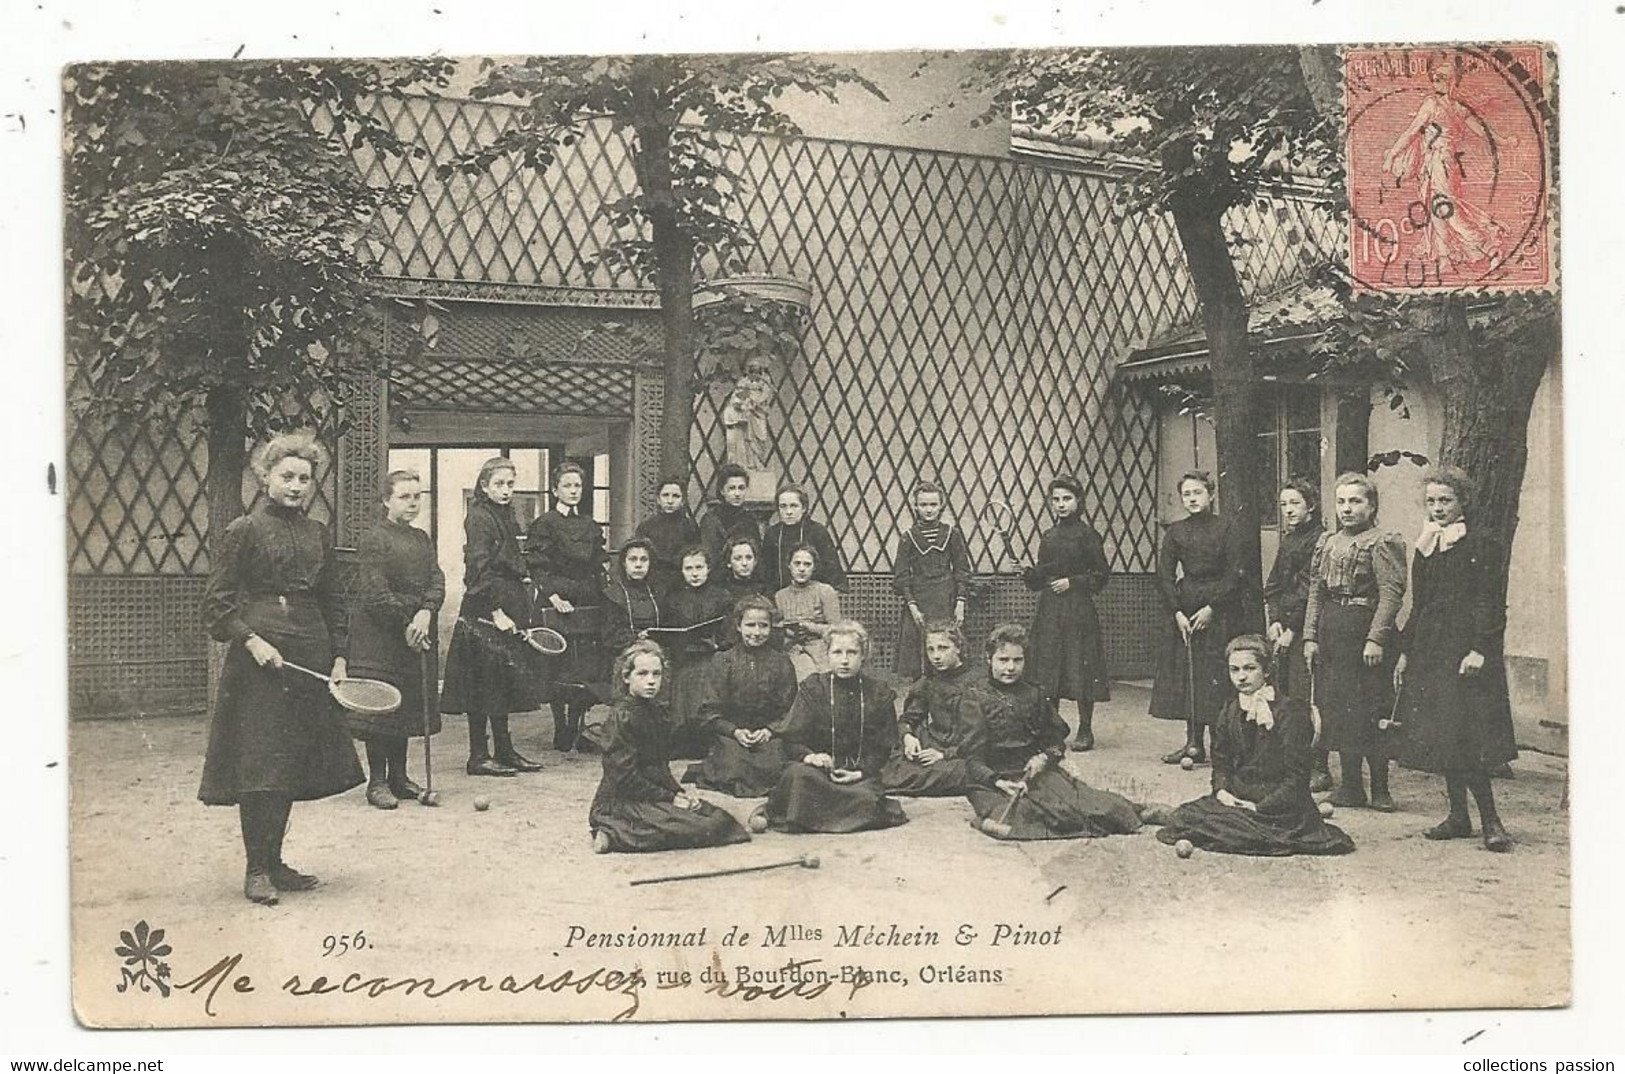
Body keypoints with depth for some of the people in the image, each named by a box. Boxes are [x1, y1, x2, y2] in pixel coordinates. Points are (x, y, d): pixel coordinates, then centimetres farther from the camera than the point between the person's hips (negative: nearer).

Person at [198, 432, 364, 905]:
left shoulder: (317, 533, 12)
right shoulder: (243, 531, -4)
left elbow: (332, 600, 17)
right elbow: (217, 604, -5)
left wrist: (339, 656, 9)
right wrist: (251, 641, -16)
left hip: (310, 655, 6)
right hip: (260, 657, -6)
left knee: (294, 763, 9)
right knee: (257, 766, -5)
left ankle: (274, 861, 19)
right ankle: (256, 870, 4)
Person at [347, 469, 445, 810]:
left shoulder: (422, 538, 13)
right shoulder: (374, 537, -9)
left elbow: (436, 580, 4)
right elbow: (376, 591, -15)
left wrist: (426, 613, -14)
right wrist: (405, 624, -14)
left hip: (414, 632, 7)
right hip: (378, 635, -7)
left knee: (410, 704, 10)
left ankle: (398, 775, 20)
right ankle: (377, 781, 3)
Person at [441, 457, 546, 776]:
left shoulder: (506, 517, 15)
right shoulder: (478, 518, -11)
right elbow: (480, 570, -17)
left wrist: (521, 611, 14)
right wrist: (497, 612, -20)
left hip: (507, 612, 9)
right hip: (484, 614, -9)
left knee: (502, 685, 12)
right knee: (483, 686, -3)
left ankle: (504, 751, 19)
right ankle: (479, 756, 3)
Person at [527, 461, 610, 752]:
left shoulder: (591, 526, 16)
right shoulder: (544, 524, -2)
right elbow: (537, 568, -7)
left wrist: (604, 596, 8)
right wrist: (554, 596, -17)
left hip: (589, 604, 5)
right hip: (557, 605, -5)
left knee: (588, 667, 2)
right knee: (560, 668, -4)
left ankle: (577, 729, 10)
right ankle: (561, 731, 5)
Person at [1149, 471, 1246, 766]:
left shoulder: (1224, 529, -1)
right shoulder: (1175, 531, 8)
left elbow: (1234, 575, -5)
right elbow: (1164, 576, 4)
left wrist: (1211, 608, -12)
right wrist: (1177, 612, -6)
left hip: (1219, 608, -3)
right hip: (1183, 607, 4)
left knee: (1216, 674, -6)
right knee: (1185, 673, 2)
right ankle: (1193, 742, 6)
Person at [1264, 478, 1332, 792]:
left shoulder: (1320, 540, -8)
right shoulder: (1287, 541, 18)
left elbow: (1309, 590, -13)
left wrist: (1291, 628, -12)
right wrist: (1273, 621, 1)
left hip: (1305, 628, -8)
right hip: (1283, 627, 8)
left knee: (1305, 695, -9)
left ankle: (1318, 769, -4)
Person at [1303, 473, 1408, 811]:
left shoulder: (1382, 543, -6)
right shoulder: (1327, 543, 15)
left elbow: (1391, 593, -13)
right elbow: (1315, 592, 15)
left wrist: (1376, 638, -20)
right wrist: (1310, 637, 8)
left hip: (1364, 629, -7)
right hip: (1331, 634, 7)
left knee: (1370, 713, -3)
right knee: (1335, 710, 8)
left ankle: (1380, 788, 7)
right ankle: (1350, 785, 17)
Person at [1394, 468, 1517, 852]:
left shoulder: (1480, 546, -5)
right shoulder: (1427, 548, 15)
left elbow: (1489, 603, -10)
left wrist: (1479, 649, -19)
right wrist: (1405, 652, 16)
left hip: (1464, 649, -7)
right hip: (1429, 651, 7)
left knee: (1465, 738, -10)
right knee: (1440, 736, 7)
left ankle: (1490, 820, -3)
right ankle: (1458, 816, 16)